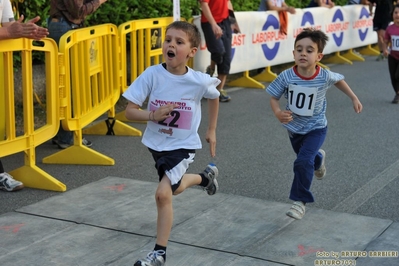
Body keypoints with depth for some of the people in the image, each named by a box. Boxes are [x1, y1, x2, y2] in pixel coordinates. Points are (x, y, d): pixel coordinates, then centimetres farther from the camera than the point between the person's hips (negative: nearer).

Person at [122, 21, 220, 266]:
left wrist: (212, 131, 12)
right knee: (175, 187, 24)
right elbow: (129, 111, -14)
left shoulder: (200, 81, -17)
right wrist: (152, 115, -32)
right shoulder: (152, 75, -17)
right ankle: (205, 177, 55)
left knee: (163, 193, -18)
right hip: (156, 143, 4)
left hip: (183, 145, -4)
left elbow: (214, 97, 7)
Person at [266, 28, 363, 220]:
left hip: (315, 128, -3)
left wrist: (354, 98, 7)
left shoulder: (325, 77, -24)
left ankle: (300, 200, -2)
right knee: (306, 158, 27)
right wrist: (278, 113, -33)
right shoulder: (286, 77, -25)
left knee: (303, 162, -20)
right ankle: (318, 158, 64)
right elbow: (274, 97, -13)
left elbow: (339, 80, 0)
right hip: (294, 127, 3)